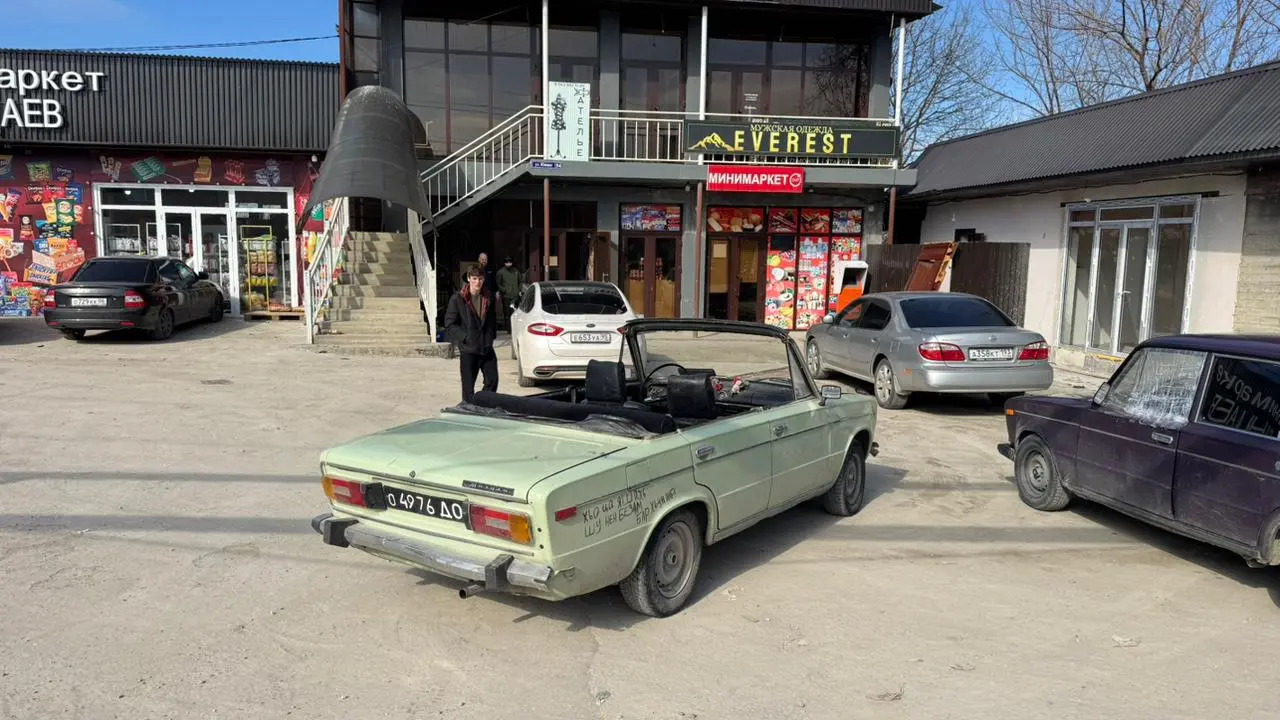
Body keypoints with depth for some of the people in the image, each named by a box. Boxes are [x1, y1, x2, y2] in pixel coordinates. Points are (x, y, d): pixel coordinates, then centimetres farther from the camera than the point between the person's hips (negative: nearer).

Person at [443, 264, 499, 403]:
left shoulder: (489, 297, 7)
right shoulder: (457, 299, -7)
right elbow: (449, 324, -6)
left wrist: (491, 336, 10)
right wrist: (465, 337, -12)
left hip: (487, 348, 4)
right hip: (468, 349, -4)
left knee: (492, 381, 5)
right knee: (468, 385, 3)